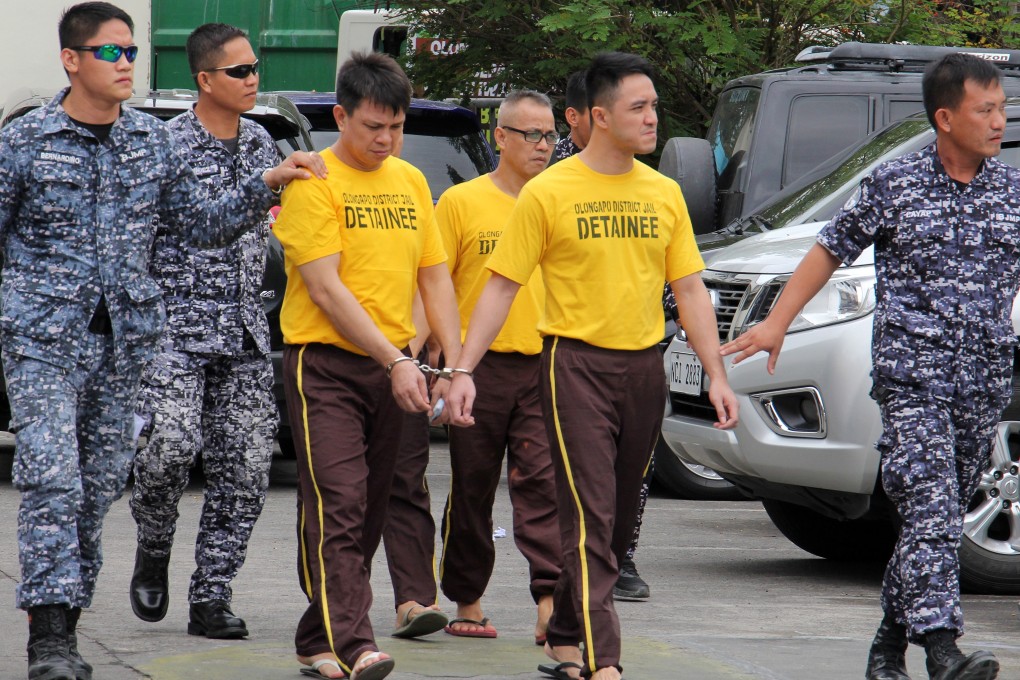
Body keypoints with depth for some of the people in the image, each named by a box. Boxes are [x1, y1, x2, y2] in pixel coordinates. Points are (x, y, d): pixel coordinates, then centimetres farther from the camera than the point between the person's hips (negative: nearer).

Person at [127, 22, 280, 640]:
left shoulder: (261, 143, 12)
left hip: (246, 333, 6)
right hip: (177, 324, -6)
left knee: (245, 467, 0)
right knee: (172, 443, -21)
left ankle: (212, 599, 6)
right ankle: (154, 548, 7)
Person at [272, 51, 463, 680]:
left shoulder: (410, 182, 13)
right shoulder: (313, 183, -7)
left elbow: (435, 277, 15)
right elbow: (326, 287, -14)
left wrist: (456, 364, 3)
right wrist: (395, 360, -18)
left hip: (391, 366, 6)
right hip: (324, 363, -6)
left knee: (370, 511, 8)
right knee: (337, 506, -14)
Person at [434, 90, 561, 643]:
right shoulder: (461, 202, 3)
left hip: (545, 365, 1)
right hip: (481, 364, -1)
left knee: (542, 483, -11)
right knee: (472, 489, 6)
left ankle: (551, 600, -19)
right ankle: (467, 602, 17)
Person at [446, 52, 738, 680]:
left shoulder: (663, 193, 9)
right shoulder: (549, 193, -4)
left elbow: (690, 289, 12)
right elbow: (502, 286, -2)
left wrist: (717, 375, 4)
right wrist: (464, 369, -9)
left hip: (644, 367, 5)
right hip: (577, 363, -5)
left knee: (620, 520, 10)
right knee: (590, 517, -11)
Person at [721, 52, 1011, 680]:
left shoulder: (1013, 191, 8)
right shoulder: (894, 185, 0)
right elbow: (831, 250, 9)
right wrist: (777, 322, 6)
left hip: (986, 382, 4)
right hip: (910, 375, -4)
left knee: (942, 518, 10)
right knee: (930, 511, -17)